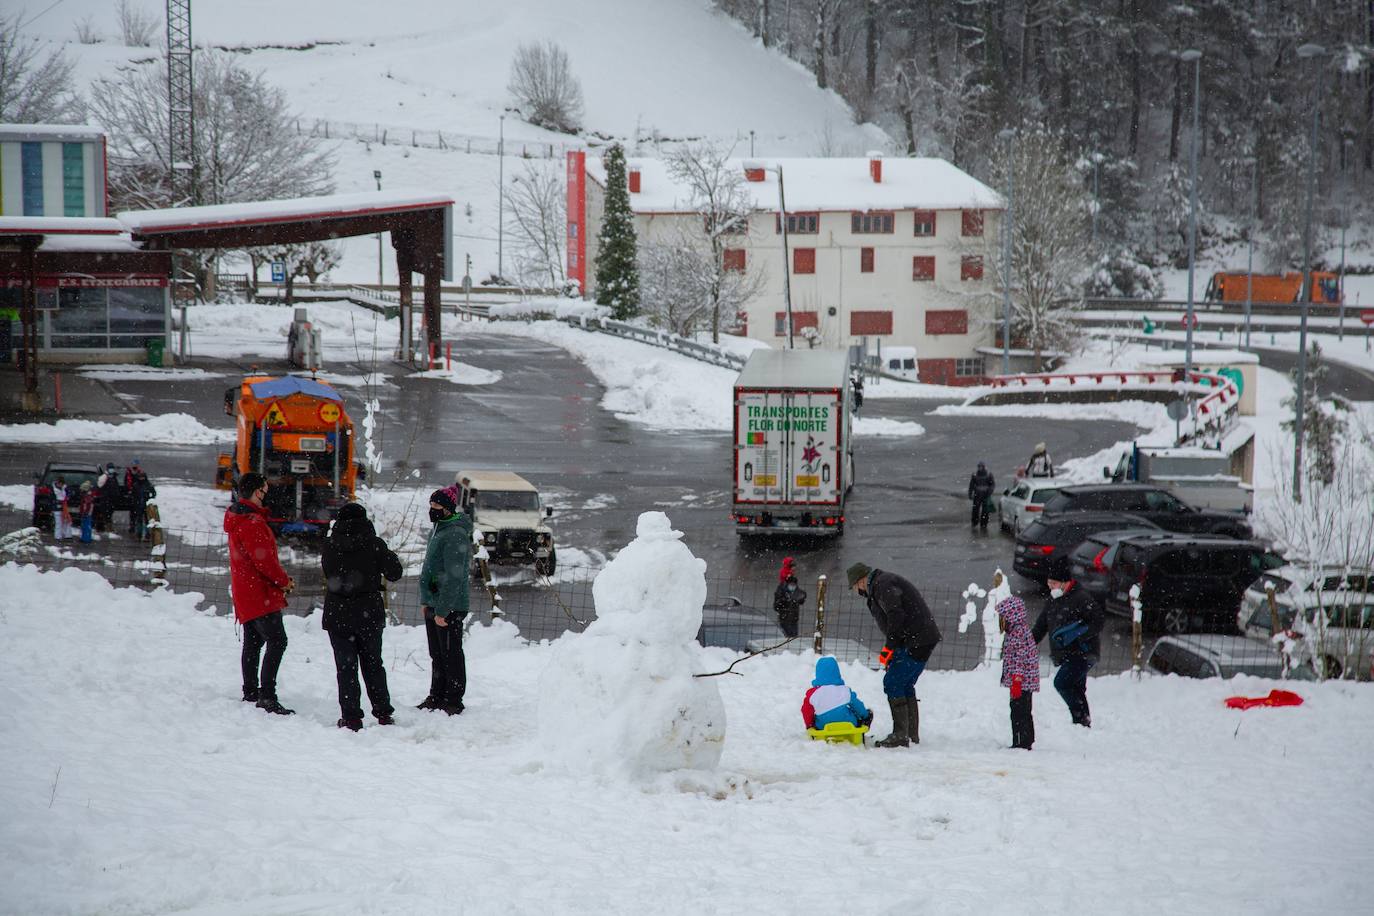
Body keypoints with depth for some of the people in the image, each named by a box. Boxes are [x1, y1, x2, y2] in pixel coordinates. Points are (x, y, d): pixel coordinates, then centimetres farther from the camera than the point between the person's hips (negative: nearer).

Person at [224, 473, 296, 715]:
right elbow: (264, 559, -23)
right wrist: (284, 581, -9)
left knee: (253, 643, 17)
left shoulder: (237, 517, 16)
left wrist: (281, 579, 11)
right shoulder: (251, 522, -19)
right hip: (260, 594, -11)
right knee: (277, 641, -14)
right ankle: (267, 696, -21)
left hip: (246, 594, 11)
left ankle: (250, 693, 23)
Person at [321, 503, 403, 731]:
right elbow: (394, 573, -2)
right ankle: (383, 713, 15)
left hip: (338, 616, -1)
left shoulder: (329, 545, -5)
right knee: (373, 664, 15)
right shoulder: (374, 544, -7)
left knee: (346, 666, 5)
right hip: (370, 614, 1)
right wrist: (392, 557, 17)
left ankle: (351, 717, 1)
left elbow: (328, 573, 7)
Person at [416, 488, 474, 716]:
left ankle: (453, 701, 5)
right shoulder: (437, 531, 13)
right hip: (433, 605, 10)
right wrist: (425, 601, 19)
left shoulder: (455, 535, -19)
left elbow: (454, 577, -22)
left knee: (451, 655, -1)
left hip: (450, 607, -10)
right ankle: (436, 697, 25)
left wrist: (442, 610, -23)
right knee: (437, 654, 16)